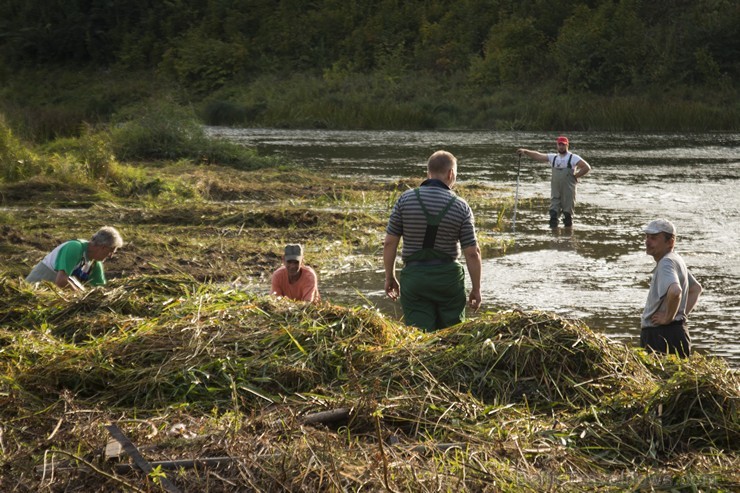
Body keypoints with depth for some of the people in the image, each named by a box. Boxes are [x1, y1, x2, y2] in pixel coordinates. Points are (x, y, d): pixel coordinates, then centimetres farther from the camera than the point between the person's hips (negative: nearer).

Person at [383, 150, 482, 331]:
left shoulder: (405, 199, -5)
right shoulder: (461, 207, -6)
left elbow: (390, 243, -3)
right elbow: (472, 253, -6)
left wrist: (389, 277, 9)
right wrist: (476, 288, 4)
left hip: (414, 276, 0)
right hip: (449, 278, 0)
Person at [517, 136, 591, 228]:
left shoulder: (573, 158, -1)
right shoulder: (553, 157, 11)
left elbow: (587, 167, -6)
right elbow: (538, 156, 6)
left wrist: (575, 176, -7)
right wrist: (525, 151, -5)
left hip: (568, 191, -4)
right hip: (555, 191, 4)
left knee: (568, 213, 1)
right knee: (553, 213, -1)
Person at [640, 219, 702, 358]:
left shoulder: (666, 263, -16)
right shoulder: (676, 260, 15)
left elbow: (675, 291, -36)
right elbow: (696, 289, 29)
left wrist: (668, 318, -22)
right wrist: (684, 314, 17)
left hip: (662, 335, -10)